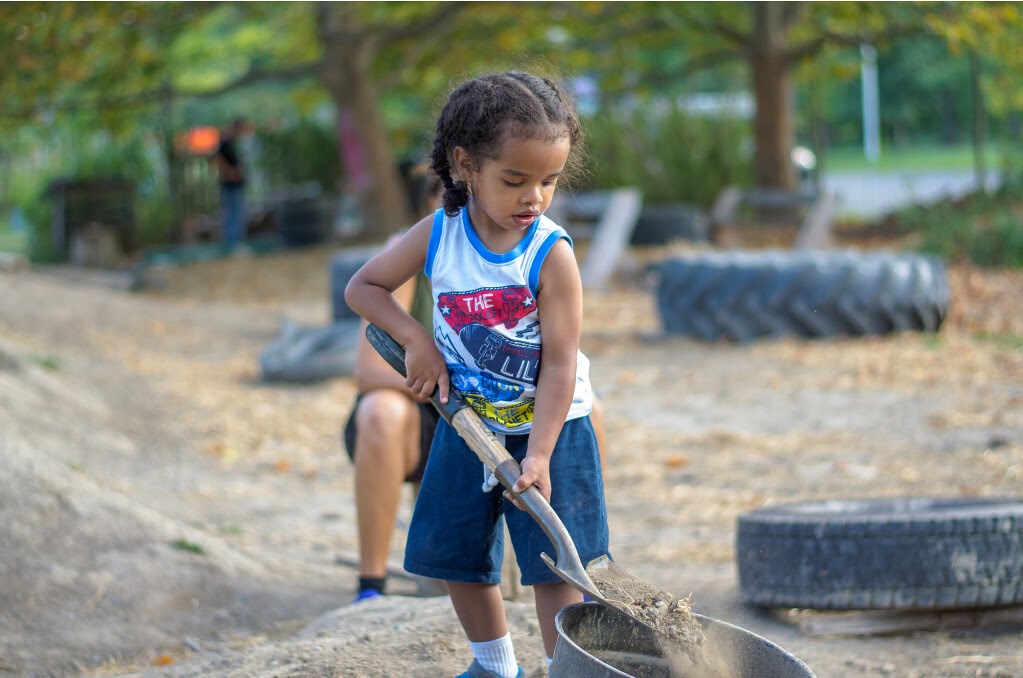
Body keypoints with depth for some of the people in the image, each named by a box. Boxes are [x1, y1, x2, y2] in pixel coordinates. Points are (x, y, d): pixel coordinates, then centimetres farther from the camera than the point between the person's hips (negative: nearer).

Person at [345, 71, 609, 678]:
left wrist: (539, 455, -27)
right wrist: (418, 340, -12)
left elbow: (559, 365, -21)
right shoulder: (437, 236, -10)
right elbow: (363, 288, 3)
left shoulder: (551, 255, -20)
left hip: (547, 428, -5)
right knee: (457, 553, 12)